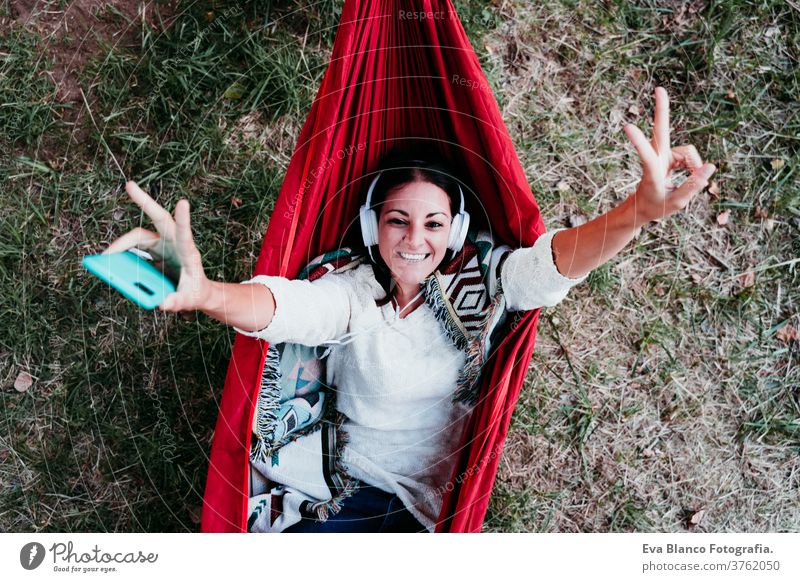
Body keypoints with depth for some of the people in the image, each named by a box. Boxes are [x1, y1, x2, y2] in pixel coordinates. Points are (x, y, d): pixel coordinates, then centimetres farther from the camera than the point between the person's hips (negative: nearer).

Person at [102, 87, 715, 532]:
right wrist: (203, 293, -58)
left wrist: (641, 211, -48)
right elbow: (280, 306, -33)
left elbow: (548, 263, -27)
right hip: (353, 488, 0)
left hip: (439, 499, 1)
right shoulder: (353, 294, -12)